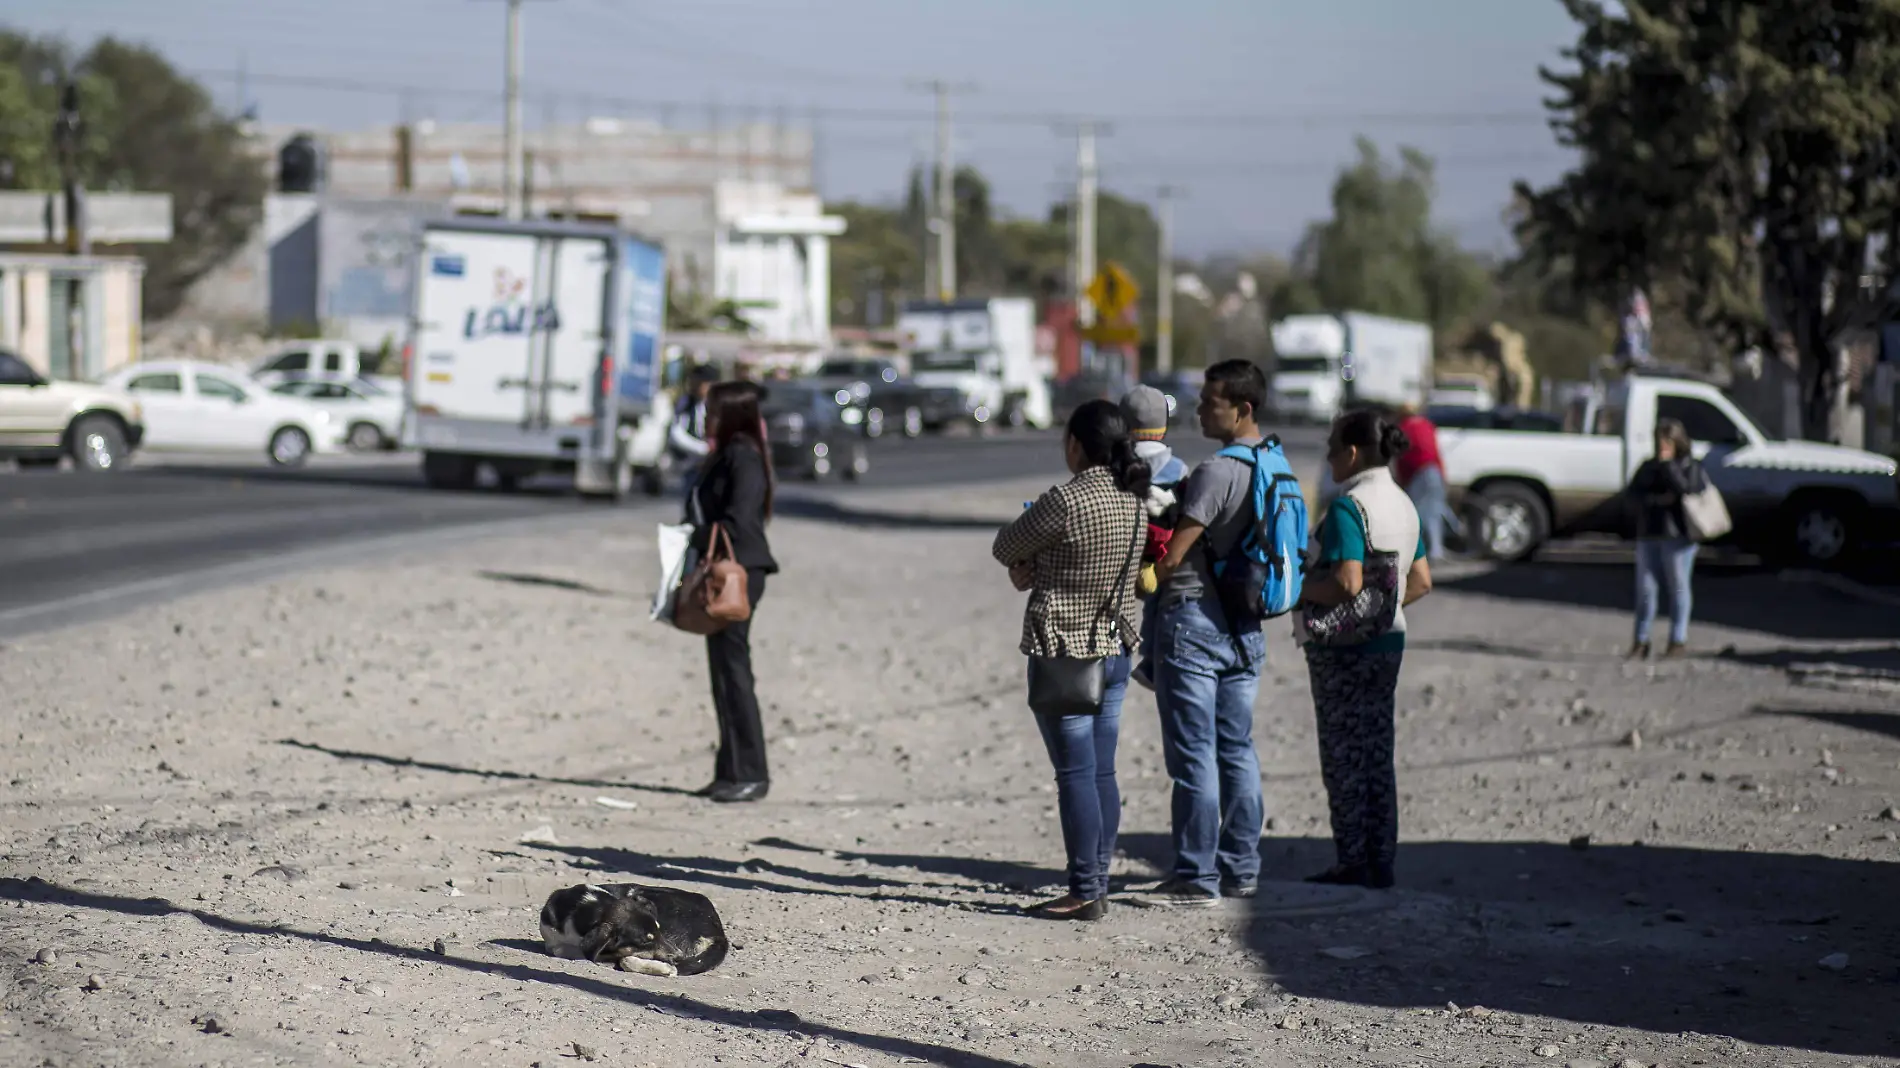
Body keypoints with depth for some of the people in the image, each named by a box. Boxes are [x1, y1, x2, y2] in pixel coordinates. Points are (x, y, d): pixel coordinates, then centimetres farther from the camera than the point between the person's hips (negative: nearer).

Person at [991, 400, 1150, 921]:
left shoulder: (1065, 501, -19)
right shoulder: (1134, 500, 5)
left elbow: (1005, 548, -5)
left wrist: (1025, 561, 15)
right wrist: (1037, 567, 6)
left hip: (1064, 654, -8)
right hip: (1116, 651, 8)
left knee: (1076, 776, -3)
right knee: (1102, 773, 11)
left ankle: (1084, 893, -1)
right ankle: (1098, 884, 16)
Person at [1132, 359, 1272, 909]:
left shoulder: (1216, 472, -18)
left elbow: (1173, 557, -17)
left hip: (1194, 620, -9)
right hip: (1245, 627, 9)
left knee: (1193, 755, -4)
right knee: (1237, 750, 13)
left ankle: (1197, 878, -3)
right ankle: (1240, 868, 18)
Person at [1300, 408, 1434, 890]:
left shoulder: (1348, 507, -17)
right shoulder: (1403, 504, 11)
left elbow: (1346, 583, -26)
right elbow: (1421, 581, 15)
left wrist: (1299, 589, -12)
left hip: (1344, 646, -8)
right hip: (1388, 640, 8)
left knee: (1345, 757, -1)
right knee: (1377, 752, 13)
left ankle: (1352, 863, 2)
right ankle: (1381, 862, 17)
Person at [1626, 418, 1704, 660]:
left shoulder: (1691, 467, 1)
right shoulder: (1648, 467, 15)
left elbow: (1685, 489, -17)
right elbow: (1634, 493, 5)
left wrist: (1668, 465, -12)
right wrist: (1657, 499, -11)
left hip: (1677, 535, -5)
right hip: (1648, 534, 5)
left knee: (1678, 588, 0)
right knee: (1645, 588, 3)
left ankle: (1679, 641, 5)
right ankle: (1641, 642, 7)